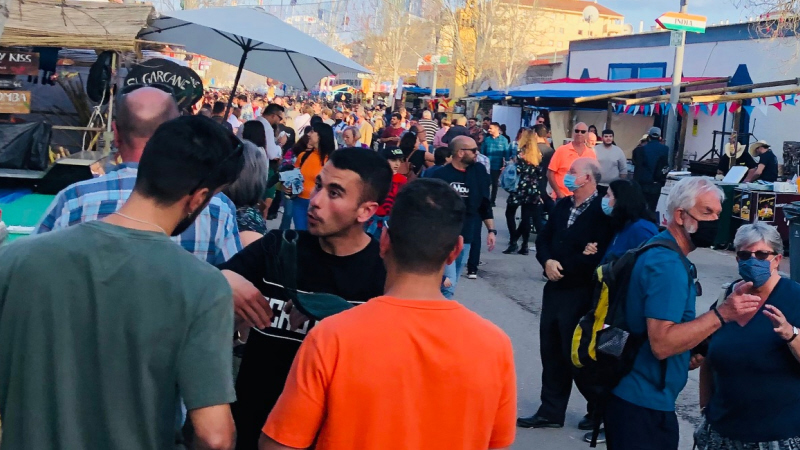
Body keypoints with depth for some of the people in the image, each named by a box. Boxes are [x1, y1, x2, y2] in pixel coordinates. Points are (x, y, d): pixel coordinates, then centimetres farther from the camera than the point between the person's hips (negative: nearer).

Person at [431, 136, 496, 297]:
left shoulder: (478, 172, 4)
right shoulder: (441, 175, -11)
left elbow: (485, 204, 12)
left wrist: (491, 230, 9)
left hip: (466, 238, 5)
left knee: (451, 284, 11)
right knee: (448, 283, -12)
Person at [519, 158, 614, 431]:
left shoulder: (602, 211, -13)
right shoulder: (562, 205, 12)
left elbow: (598, 256, -20)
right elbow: (543, 239, 11)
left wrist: (563, 268, -13)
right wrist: (547, 262, -7)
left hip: (580, 294, -7)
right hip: (554, 289, 8)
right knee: (551, 352, 12)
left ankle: (599, 409, 23)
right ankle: (551, 411, 23)